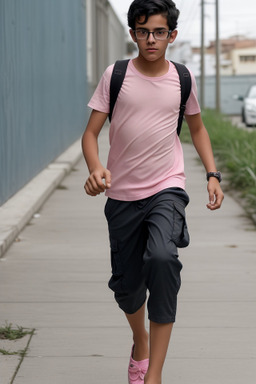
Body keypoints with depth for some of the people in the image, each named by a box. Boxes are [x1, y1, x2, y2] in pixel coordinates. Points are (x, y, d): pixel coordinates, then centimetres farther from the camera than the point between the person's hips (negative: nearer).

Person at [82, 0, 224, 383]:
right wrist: (96, 168, -24)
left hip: (167, 189, -1)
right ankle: (140, 341, 43)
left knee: (162, 258, -28)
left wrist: (212, 173, 7)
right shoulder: (115, 76, -2)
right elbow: (91, 133, -4)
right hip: (122, 194, 1)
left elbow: (197, 127, 19)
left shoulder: (182, 78, 3)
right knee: (126, 284, 7)